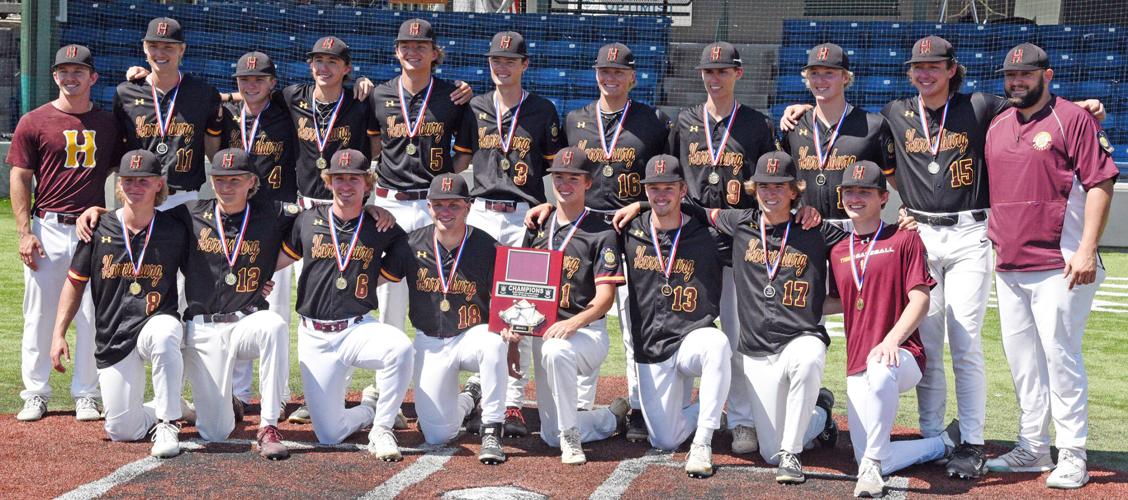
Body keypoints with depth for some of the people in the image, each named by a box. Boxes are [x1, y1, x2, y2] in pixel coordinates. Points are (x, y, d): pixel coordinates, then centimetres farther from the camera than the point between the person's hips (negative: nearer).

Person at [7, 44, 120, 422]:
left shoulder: (108, 123, 10)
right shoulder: (34, 122, 3)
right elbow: (20, 179, 1)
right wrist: (25, 232, -8)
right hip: (48, 230, -2)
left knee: (92, 316, 3)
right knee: (39, 314, 2)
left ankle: (86, 395, 12)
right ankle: (35, 394, 12)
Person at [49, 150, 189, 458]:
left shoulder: (174, 231, -2)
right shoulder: (99, 231, 0)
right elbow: (75, 282, 9)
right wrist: (58, 334, 2)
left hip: (156, 321, -2)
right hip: (113, 341, 2)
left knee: (163, 334, -41)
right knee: (122, 430, -5)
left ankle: (168, 423, -26)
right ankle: (167, 408, 28)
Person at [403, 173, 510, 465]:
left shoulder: (487, 248, -10)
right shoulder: (412, 244, -5)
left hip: (473, 335, -2)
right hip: (429, 345, 2)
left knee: (493, 342, -40)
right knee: (437, 435, -5)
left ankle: (491, 431, -26)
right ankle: (469, 396, 31)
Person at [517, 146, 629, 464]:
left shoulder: (601, 234, -4)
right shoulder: (537, 229, 12)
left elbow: (605, 297, -12)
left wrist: (573, 323, -31)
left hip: (588, 330, -6)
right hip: (542, 330, 6)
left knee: (556, 350, -42)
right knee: (550, 435, 3)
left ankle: (571, 437, -27)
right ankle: (614, 417, 29)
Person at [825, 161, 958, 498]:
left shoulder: (904, 239, 0)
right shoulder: (838, 252, 16)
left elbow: (920, 300, -7)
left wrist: (891, 340, -22)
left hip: (902, 354, -5)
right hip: (857, 367, 5)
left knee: (881, 372, -44)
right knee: (875, 464, -7)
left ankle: (871, 467, -32)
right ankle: (945, 444, 19)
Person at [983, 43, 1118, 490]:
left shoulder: (1073, 119, -4)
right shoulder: (997, 126, 15)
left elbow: (1100, 184, -9)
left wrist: (1087, 250, -16)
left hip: (1059, 268, -7)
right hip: (1008, 267, 7)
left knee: (1061, 359, -6)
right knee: (1022, 362, 11)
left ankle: (1072, 458, 0)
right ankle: (1032, 449, 20)